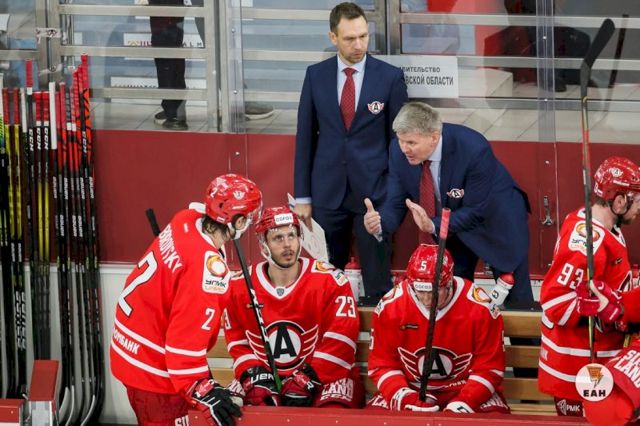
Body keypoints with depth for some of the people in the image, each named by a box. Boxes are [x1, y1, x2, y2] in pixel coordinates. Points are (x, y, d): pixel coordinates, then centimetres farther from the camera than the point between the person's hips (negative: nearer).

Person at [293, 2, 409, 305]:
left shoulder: (390, 76, -2)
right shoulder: (316, 76, 4)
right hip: (328, 191, 2)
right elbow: (305, 136, 7)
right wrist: (302, 195, 5)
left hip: (374, 191, -2)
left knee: (377, 277, 1)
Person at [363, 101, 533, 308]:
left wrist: (434, 225, -43)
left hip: (496, 221, -4)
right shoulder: (399, 151, -21)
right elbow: (396, 204, -15)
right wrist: (379, 222, -38)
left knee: (518, 304, 7)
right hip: (450, 228, 4)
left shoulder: (474, 149, -36)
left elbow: (476, 212, -30)